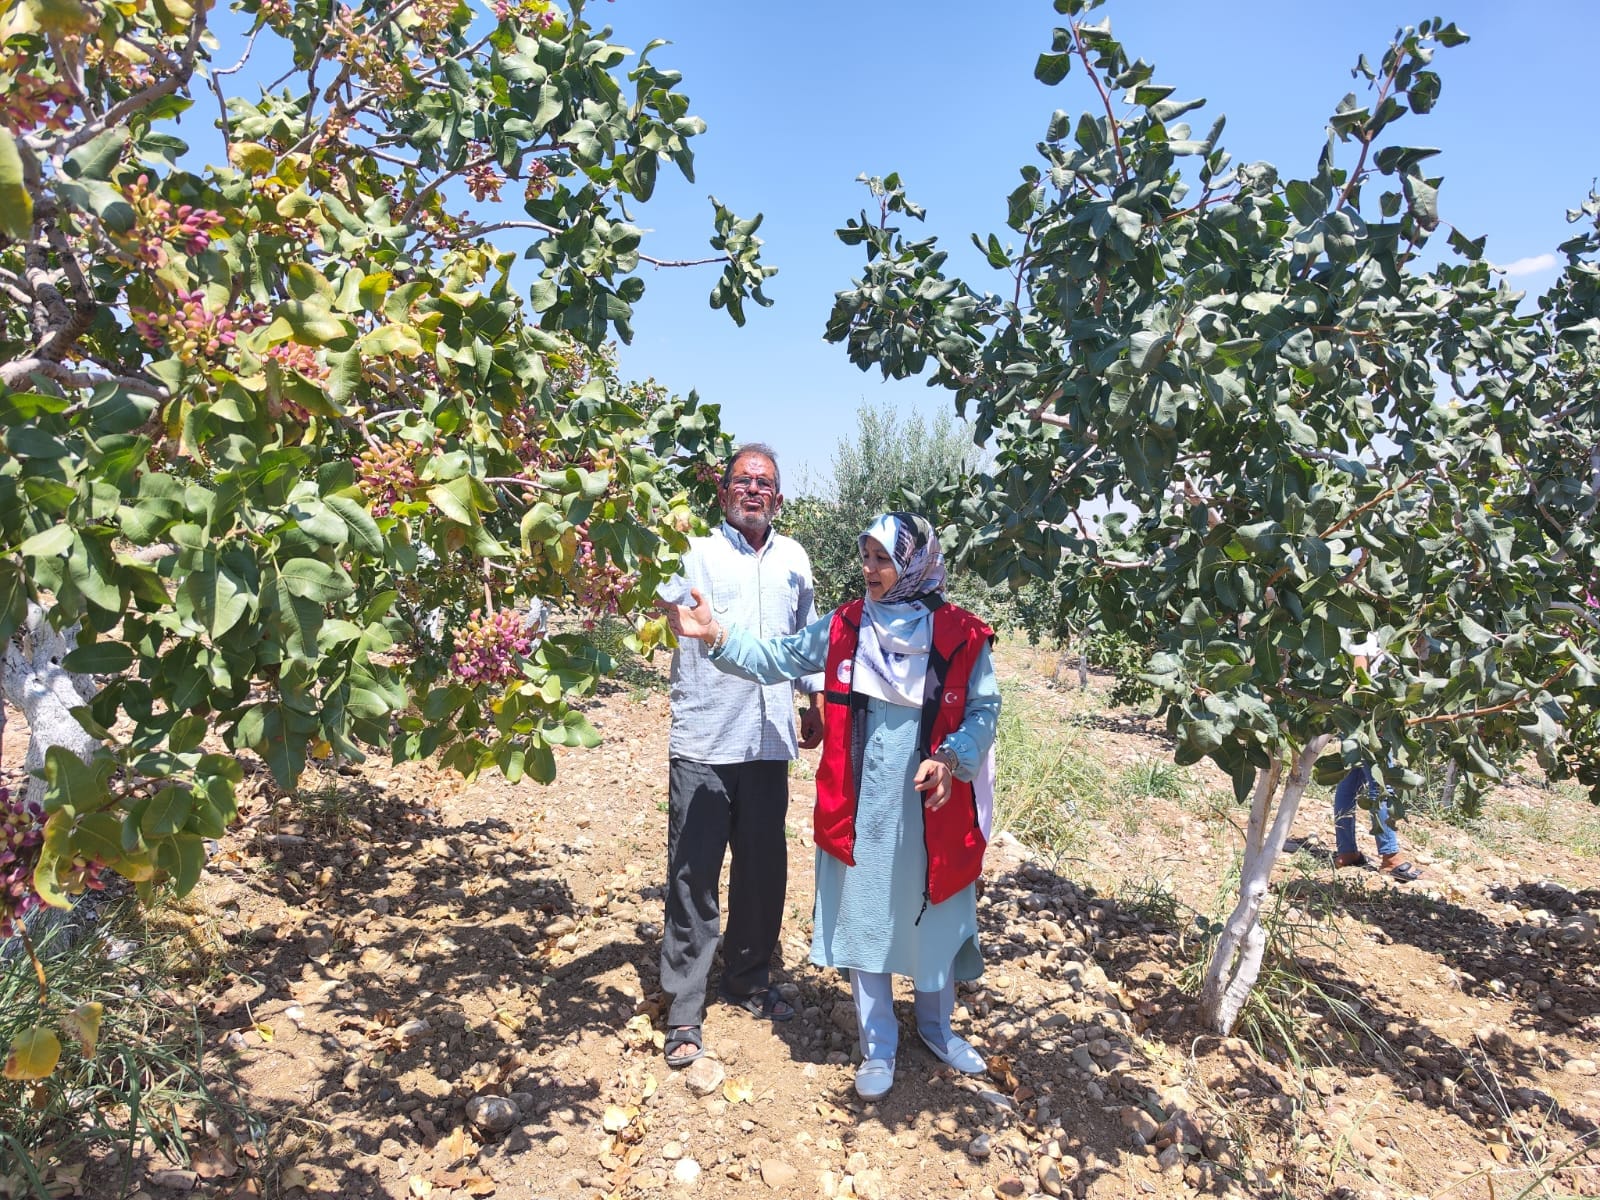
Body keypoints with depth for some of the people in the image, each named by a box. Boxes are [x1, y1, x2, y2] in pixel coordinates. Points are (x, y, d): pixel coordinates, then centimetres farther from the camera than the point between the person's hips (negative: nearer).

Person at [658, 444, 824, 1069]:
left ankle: (747, 979, 35)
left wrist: (815, 696, 21)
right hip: (703, 742, -4)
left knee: (763, 870, 15)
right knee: (693, 876, 1)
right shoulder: (696, 553, -3)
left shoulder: (793, 559, 11)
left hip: (769, 741, 5)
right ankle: (683, 1012, 14)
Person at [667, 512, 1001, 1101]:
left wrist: (952, 758, -21)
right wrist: (717, 634, -12)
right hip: (861, 806, 1)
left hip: (932, 805, -1)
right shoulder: (843, 626, 0)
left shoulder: (960, 634, -7)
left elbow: (983, 709, -4)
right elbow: (777, 658, 0)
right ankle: (878, 1045, 29)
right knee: (864, 917, 10)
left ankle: (936, 1025, 43)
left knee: (934, 914, 16)